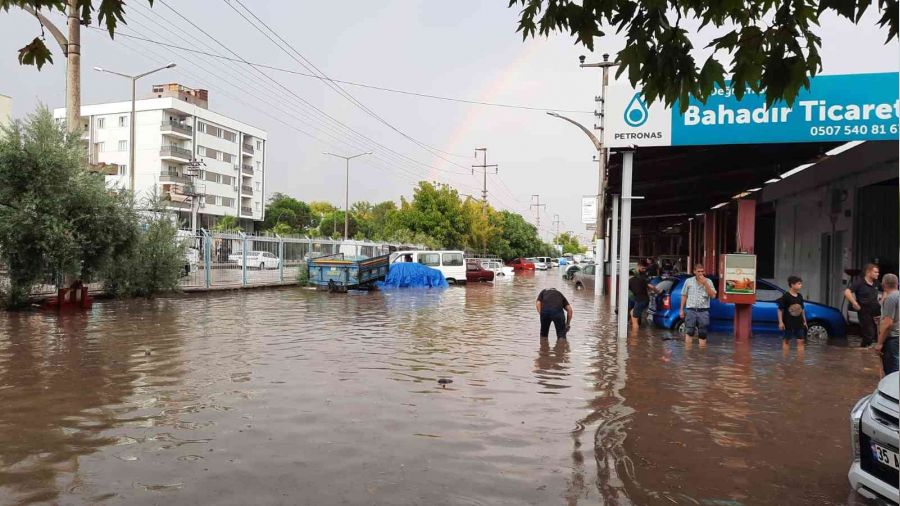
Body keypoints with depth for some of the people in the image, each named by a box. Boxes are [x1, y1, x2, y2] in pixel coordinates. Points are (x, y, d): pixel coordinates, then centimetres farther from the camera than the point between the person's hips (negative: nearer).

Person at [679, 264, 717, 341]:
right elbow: (684, 296, 9)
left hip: (703, 311, 1)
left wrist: (705, 283, -13)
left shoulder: (708, 282, 6)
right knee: (689, 332, -7)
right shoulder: (688, 281, 7)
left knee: (703, 334, 6)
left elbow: (713, 295, -5)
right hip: (691, 310, -1)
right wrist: (682, 310, 5)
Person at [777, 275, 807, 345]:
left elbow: (802, 309, 15)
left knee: (800, 341, 3)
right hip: (788, 323, -5)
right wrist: (780, 322, -14)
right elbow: (780, 310, -11)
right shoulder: (785, 296, -12)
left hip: (799, 323, 5)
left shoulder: (800, 296, 6)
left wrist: (804, 321, 13)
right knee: (787, 341, 6)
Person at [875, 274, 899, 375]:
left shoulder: (890, 298, -17)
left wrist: (879, 343, -19)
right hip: (895, 336, 10)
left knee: (891, 369, -8)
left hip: (892, 337, -10)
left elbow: (888, 323, -22)